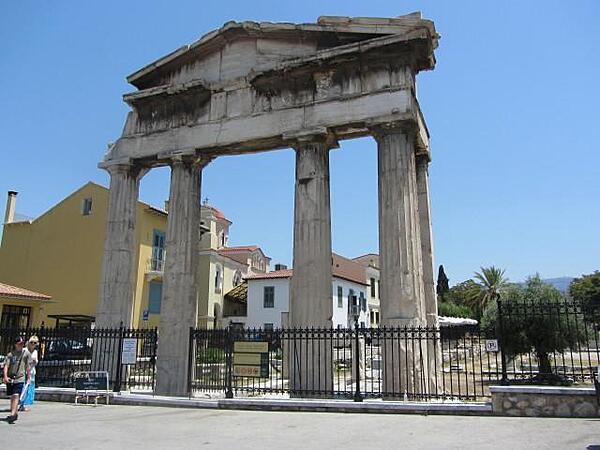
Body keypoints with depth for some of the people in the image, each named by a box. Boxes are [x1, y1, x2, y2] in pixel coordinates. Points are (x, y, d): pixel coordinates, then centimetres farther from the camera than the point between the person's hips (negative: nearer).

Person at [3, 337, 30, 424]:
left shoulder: (26, 354, 4)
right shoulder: (10, 354, 2)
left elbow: (27, 366, 9)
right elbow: (6, 365, -5)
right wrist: (5, 376, -18)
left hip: (20, 378, -2)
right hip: (10, 379, 2)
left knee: (16, 396, -14)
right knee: (12, 397, 12)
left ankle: (12, 414, -21)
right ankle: (15, 413, 27)